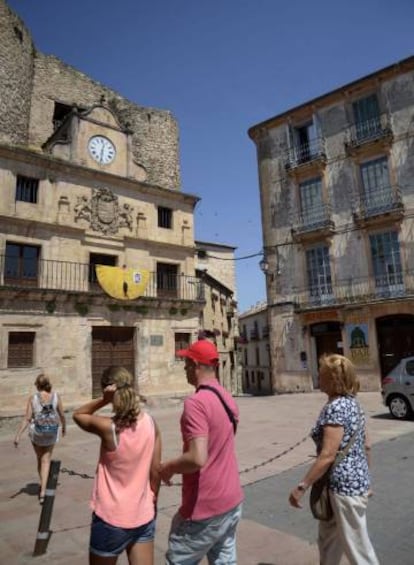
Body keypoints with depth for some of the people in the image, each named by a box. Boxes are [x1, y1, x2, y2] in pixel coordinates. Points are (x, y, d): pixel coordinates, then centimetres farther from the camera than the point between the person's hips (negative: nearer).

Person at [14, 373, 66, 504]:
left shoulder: (32, 398, -12)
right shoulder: (56, 396, -10)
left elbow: (27, 418, -15)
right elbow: (62, 415, -3)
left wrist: (18, 435, -11)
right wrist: (64, 427, 14)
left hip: (36, 432, 1)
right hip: (51, 433, 0)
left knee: (39, 459, 22)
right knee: (46, 461, 10)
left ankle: (43, 485, 39)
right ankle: (43, 491, 0)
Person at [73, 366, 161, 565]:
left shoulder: (107, 427, -21)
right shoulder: (150, 423, -9)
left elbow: (77, 415, -1)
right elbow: (156, 471, -1)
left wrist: (103, 400, -15)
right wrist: (152, 502, 13)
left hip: (111, 520, -3)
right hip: (144, 517, 4)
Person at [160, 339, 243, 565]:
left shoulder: (195, 402, -24)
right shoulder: (227, 398, 4)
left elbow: (198, 459, -31)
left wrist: (168, 467, -13)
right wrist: (179, 463, 15)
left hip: (205, 509, -8)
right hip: (232, 501, 8)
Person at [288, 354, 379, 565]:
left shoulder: (335, 407, -23)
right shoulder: (352, 402, 6)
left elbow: (327, 455, -26)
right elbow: (366, 445, 13)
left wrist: (302, 486, -20)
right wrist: (365, 478, 23)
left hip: (345, 485, -10)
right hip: (355, 479, 10)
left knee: (356, 546, 7)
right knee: (328, 538, 23)